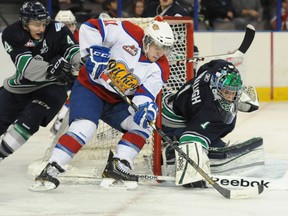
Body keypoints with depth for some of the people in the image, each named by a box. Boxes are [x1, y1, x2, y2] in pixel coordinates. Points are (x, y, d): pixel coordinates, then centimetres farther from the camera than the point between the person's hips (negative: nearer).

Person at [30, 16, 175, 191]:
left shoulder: (160, 68, -6)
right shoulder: (128, 34, -18)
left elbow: (147, 94, -16)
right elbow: (90, 27, -17)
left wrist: (146, 106, -38)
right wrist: (92, 52, -24)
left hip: (117, 102, 6)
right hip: (90, 88, -6)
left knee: (143, 124, -10)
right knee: (85, 127, -26)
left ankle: (118, 166, -5)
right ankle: (51, 169, -27)